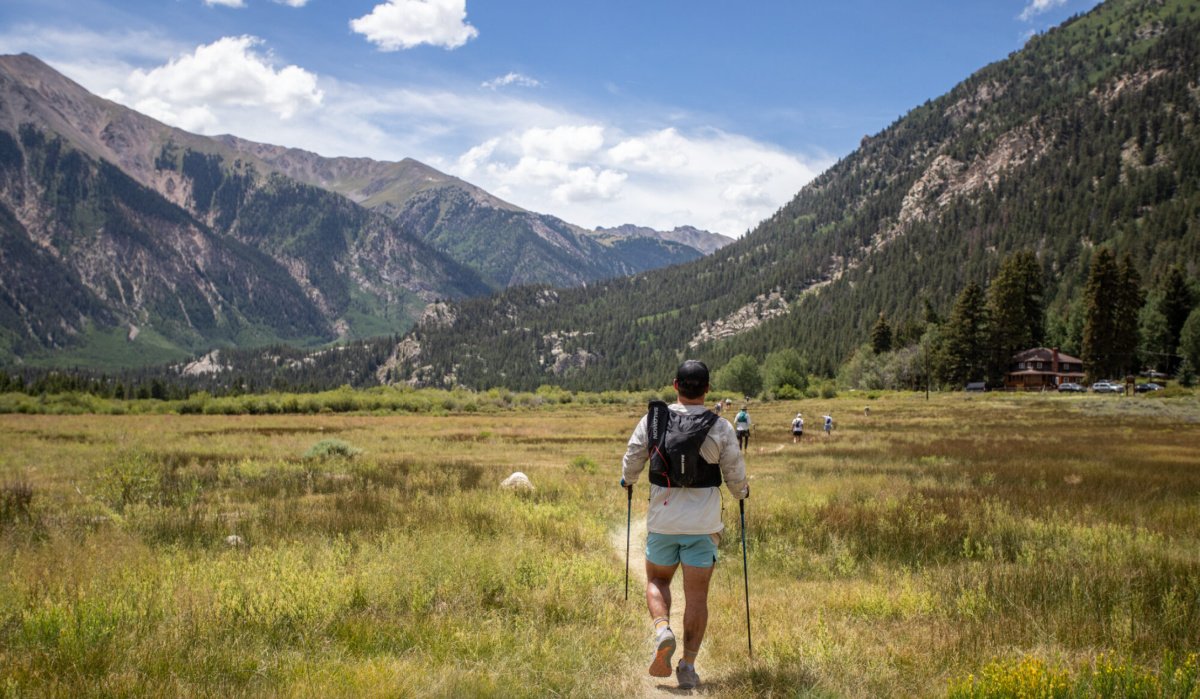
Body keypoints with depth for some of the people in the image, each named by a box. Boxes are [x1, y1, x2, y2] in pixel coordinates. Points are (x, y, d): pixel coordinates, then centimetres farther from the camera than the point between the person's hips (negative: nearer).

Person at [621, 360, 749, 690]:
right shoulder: (721, 428, -7)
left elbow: (632, 460, 3)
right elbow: (736, 474, -1)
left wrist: (628, 480, 26)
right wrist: (742, 492, 22)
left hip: (662, 519, 1)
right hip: (704, 524, -1)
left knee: (657, 580, 19)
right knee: (697, 594, 6)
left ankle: (662, 630, -8)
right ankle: (688, 666, 4)